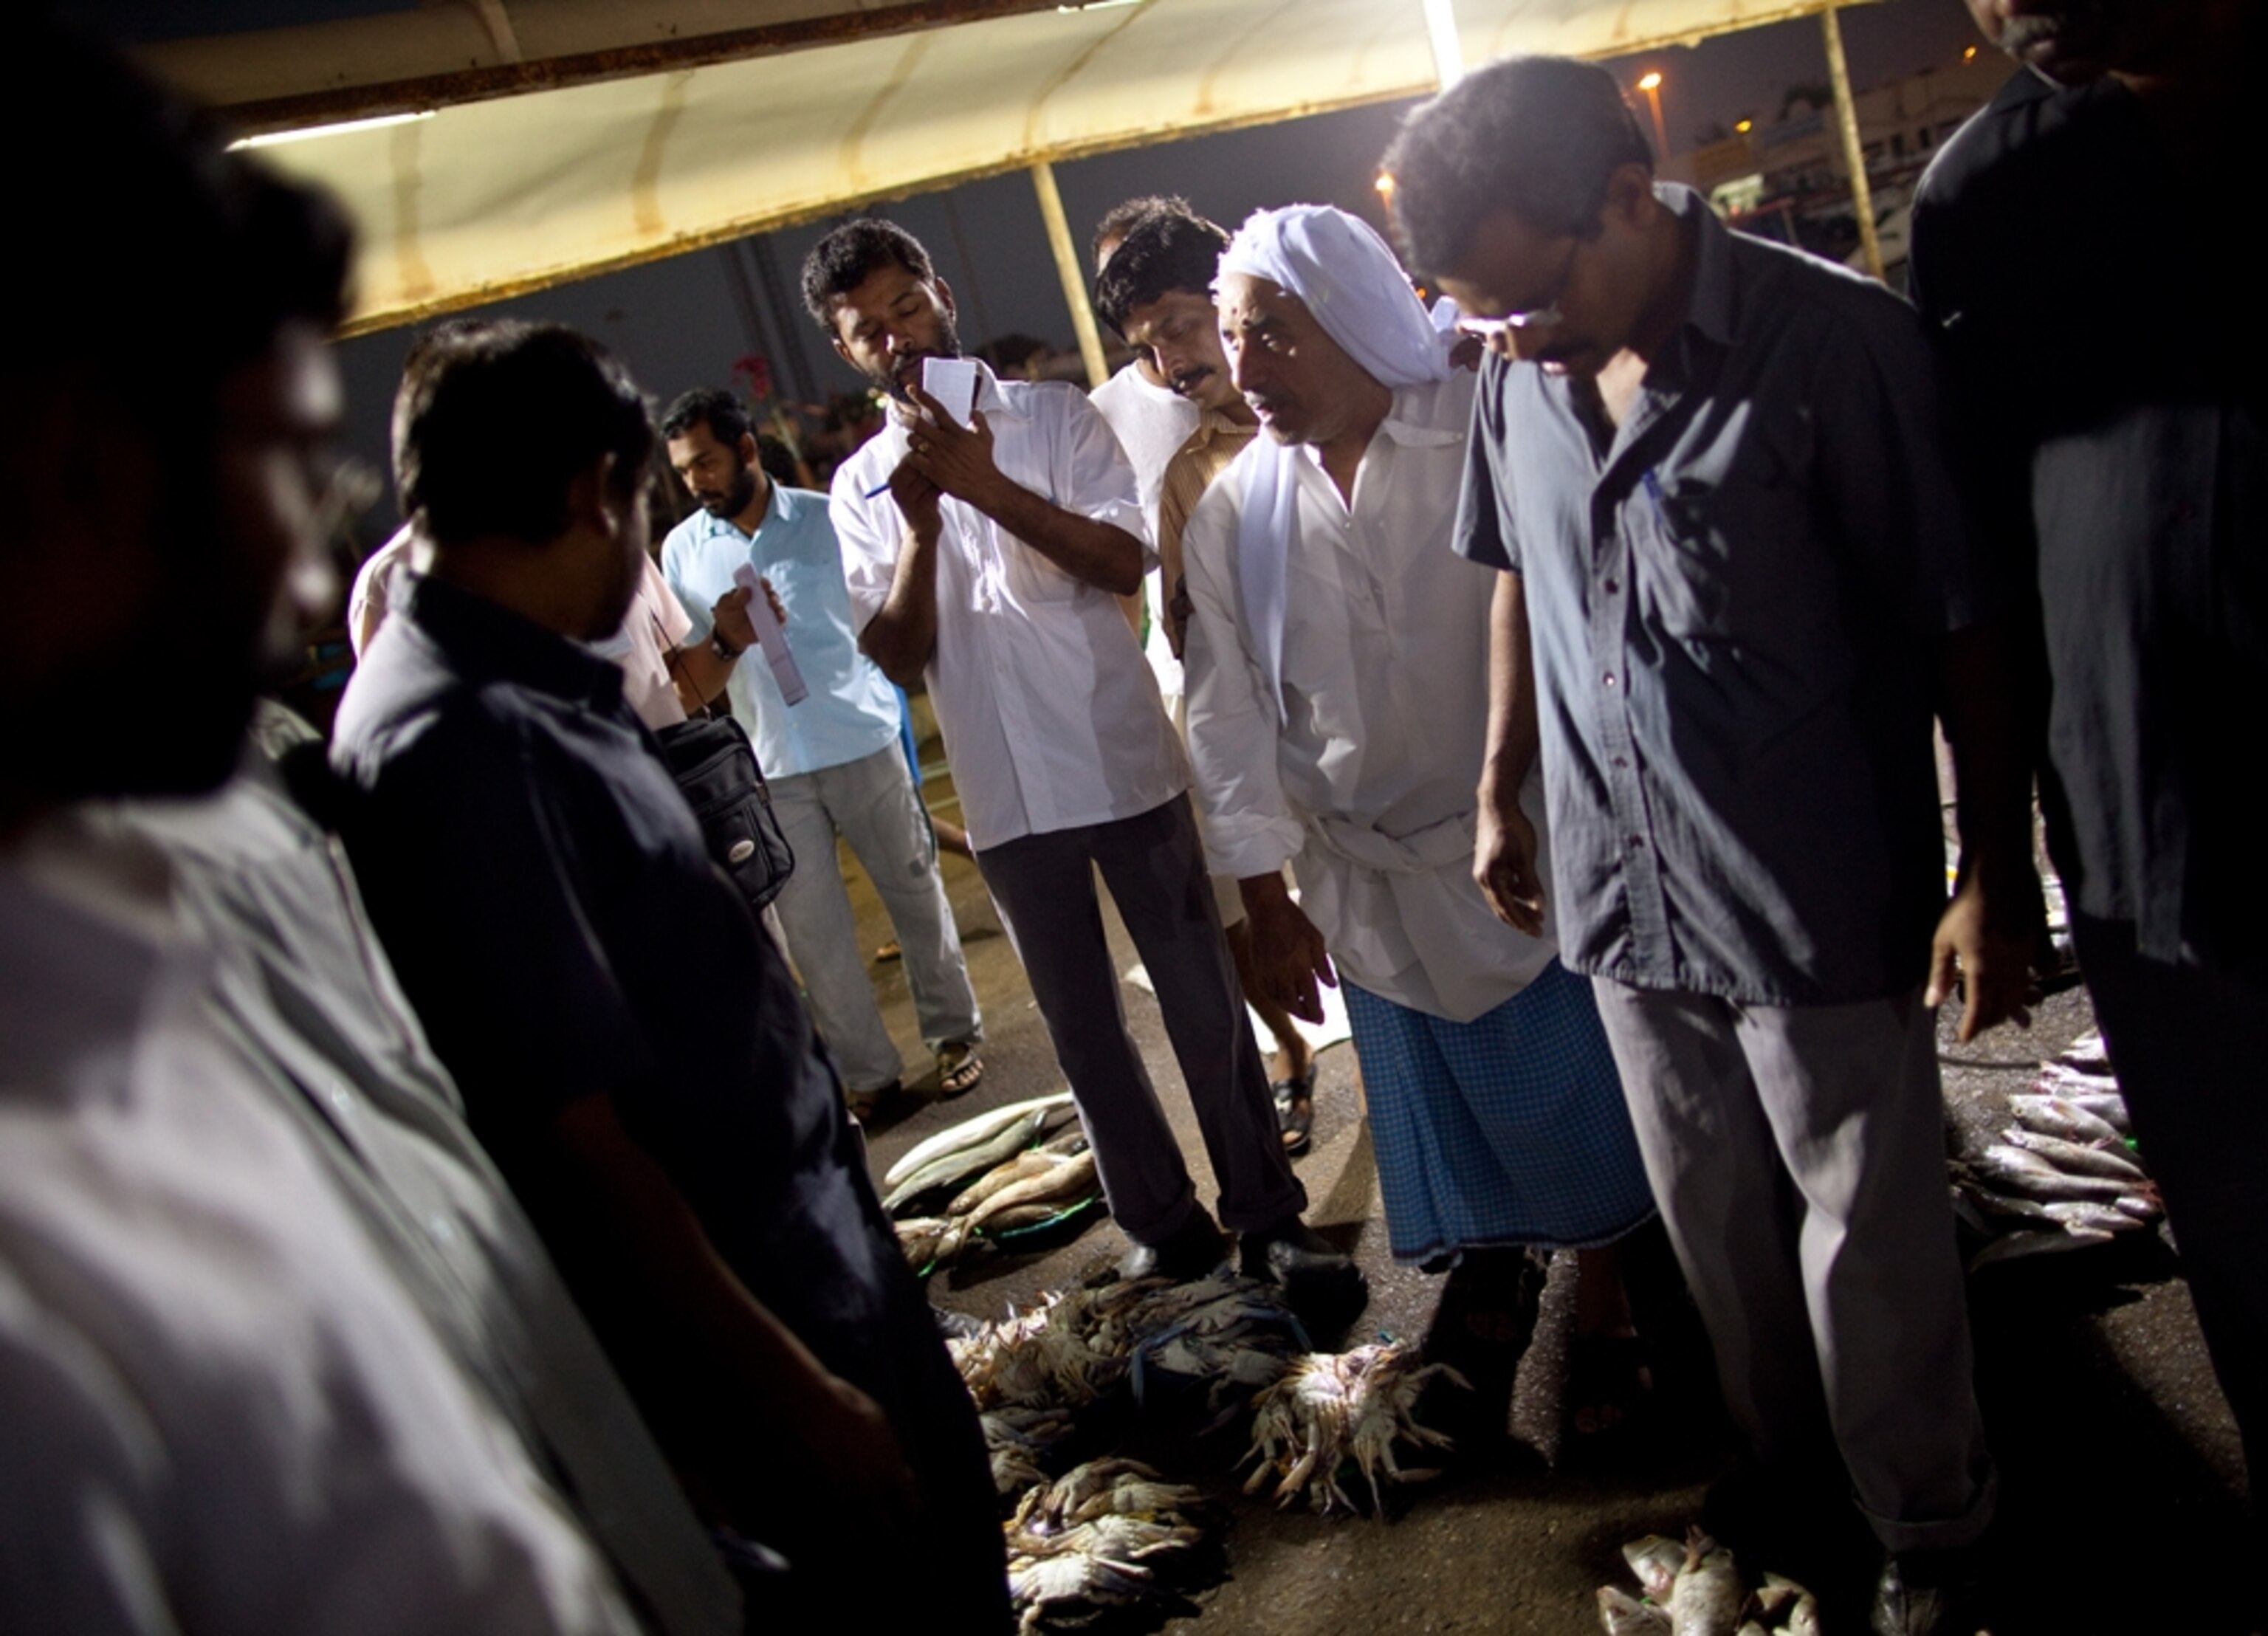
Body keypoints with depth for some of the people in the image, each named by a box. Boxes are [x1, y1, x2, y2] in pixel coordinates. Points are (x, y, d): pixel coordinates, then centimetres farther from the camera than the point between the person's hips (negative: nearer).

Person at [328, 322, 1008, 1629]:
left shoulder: (535, 690, 2)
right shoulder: (460, 743, -27)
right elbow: (573, 1127, -27)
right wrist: (786, 1385, -21)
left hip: (810, 1212, 9)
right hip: (745, 1285, -9)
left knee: (951, 1521, 25)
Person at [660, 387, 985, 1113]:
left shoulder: (827, 518, -1)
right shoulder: (681, 549, 4)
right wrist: (724, 643, -11)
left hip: (862, 744, -1)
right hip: (769, 768, 2)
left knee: (914, 890, 9)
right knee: (811, 929, 5)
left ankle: (954, 1032, 27)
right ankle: (866, 1072, 18)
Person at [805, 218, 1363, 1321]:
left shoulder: (1053, 415, 1)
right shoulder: (862, 487, 6)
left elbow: (1128, 561, -12)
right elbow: (900, 657, -2)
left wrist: (988, 486, -20)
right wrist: (921, 527, -16)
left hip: (1122, 762, -2)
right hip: (1004, 796, 3)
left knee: (1202, 1000, 3)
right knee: (1079, 1019, 12)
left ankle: (1270, 1218, 16)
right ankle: (1162, 1219, 27)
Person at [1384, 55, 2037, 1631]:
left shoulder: (1835, 341, -16)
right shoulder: (1523, 382, -1)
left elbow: (1963, 623, -12)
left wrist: (1998, 877, -10)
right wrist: (1502, 787, 18)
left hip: (1822, 905, -5)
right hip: (1628, 894, 5)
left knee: (1870, 1247, 10)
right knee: (1714, 1224, 20)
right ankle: (1785, 1455, 44)